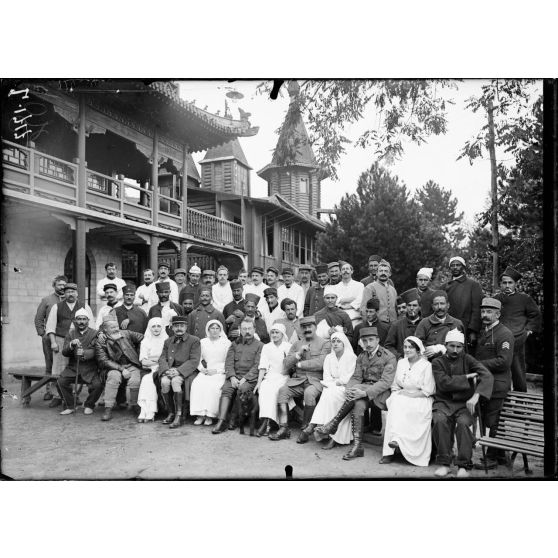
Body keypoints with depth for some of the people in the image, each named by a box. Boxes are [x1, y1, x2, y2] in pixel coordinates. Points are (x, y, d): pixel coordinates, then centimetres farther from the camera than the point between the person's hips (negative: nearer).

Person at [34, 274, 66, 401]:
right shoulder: (46, 300, 10)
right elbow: (38, 318, 9)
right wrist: (42, 333, 0)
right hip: (50, 337, 0)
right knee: (50, 365, 5)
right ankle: (49, 390, 12)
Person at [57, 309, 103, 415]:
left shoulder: (94, 333, 2)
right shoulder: (70, 334, 11)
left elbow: (94, 351, -9)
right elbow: (64, 352, 2)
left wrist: (84, 353, -30)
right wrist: (71, 345, -19)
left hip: (90, 368, -2)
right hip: (73, 367, 3)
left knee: (98, 385, -24)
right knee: (61, 381, -22)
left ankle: (88, 406, 6)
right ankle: (70, 406, 1)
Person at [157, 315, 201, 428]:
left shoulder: (194, 340, 3)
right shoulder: (168, 341, 20)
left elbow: (194, 361, -7)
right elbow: (162, 358, 11)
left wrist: (178, 371, -19)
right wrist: (166, 370, -11)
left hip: (185, 371, -4)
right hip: (169, 370, 4)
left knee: (175, 381, -34)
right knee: (164, 382, -28)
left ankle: (179, 416, -25)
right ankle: (170, 413, -13)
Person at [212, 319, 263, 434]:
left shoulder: (259, 345, 8)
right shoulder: (234, 345, 20)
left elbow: (257, 366, -3)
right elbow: (229, 363, 9)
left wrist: (245, 379, -14)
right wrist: (232, 377, -9)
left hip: (250, 378, -3)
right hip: (234, 376, 3)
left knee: (243, 388, -32)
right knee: (226, 389, -25)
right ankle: (222, 421, -27)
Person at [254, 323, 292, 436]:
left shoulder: (289, 347, 8)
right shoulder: (266, 347, 17)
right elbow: (263, 367, 8)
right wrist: (259, 382, -2)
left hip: (283, 377, -2)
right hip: (269, 376, 2)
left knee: (272, 390, -31)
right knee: (263, 390, -29)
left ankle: (266, 422, -31)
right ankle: (267, 423, -34)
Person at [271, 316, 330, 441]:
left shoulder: (324, 343, 5)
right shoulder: (296, 344, 18)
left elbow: (320, 364, -10)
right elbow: (286, 365, 8)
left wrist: (299, 364, -3)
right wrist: (298, 354, -7)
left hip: (315, 380, -4)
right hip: (298, 380, 4)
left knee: (309, 393, -34)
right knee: (282, 390, -22)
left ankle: (305, 429, -17)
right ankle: (284, 428, -18)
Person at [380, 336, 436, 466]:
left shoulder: (426, 365, -2)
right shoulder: (401, 363, 15)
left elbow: (428, 391, -7)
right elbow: (395, 385, 16)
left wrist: (409, 394, -14)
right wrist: (397, 393, -5)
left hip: (420, 400, -4)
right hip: (401, 397, 4)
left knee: (399, 406, -33)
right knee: (395, 402, -29)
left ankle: (397, 440, -34)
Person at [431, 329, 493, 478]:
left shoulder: (467, 359, 6)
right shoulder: (437, 362, 4)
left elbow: (487, 376, -8)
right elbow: (443, 383, -11)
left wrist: (476, 396, -23)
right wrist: (466, 377, -8)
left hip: (464, 403, 0)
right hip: (443, 402, 0)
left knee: (463, 423, -30)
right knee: (440, 420, -31)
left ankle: (464, 465, -16)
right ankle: (444, 463, -16)